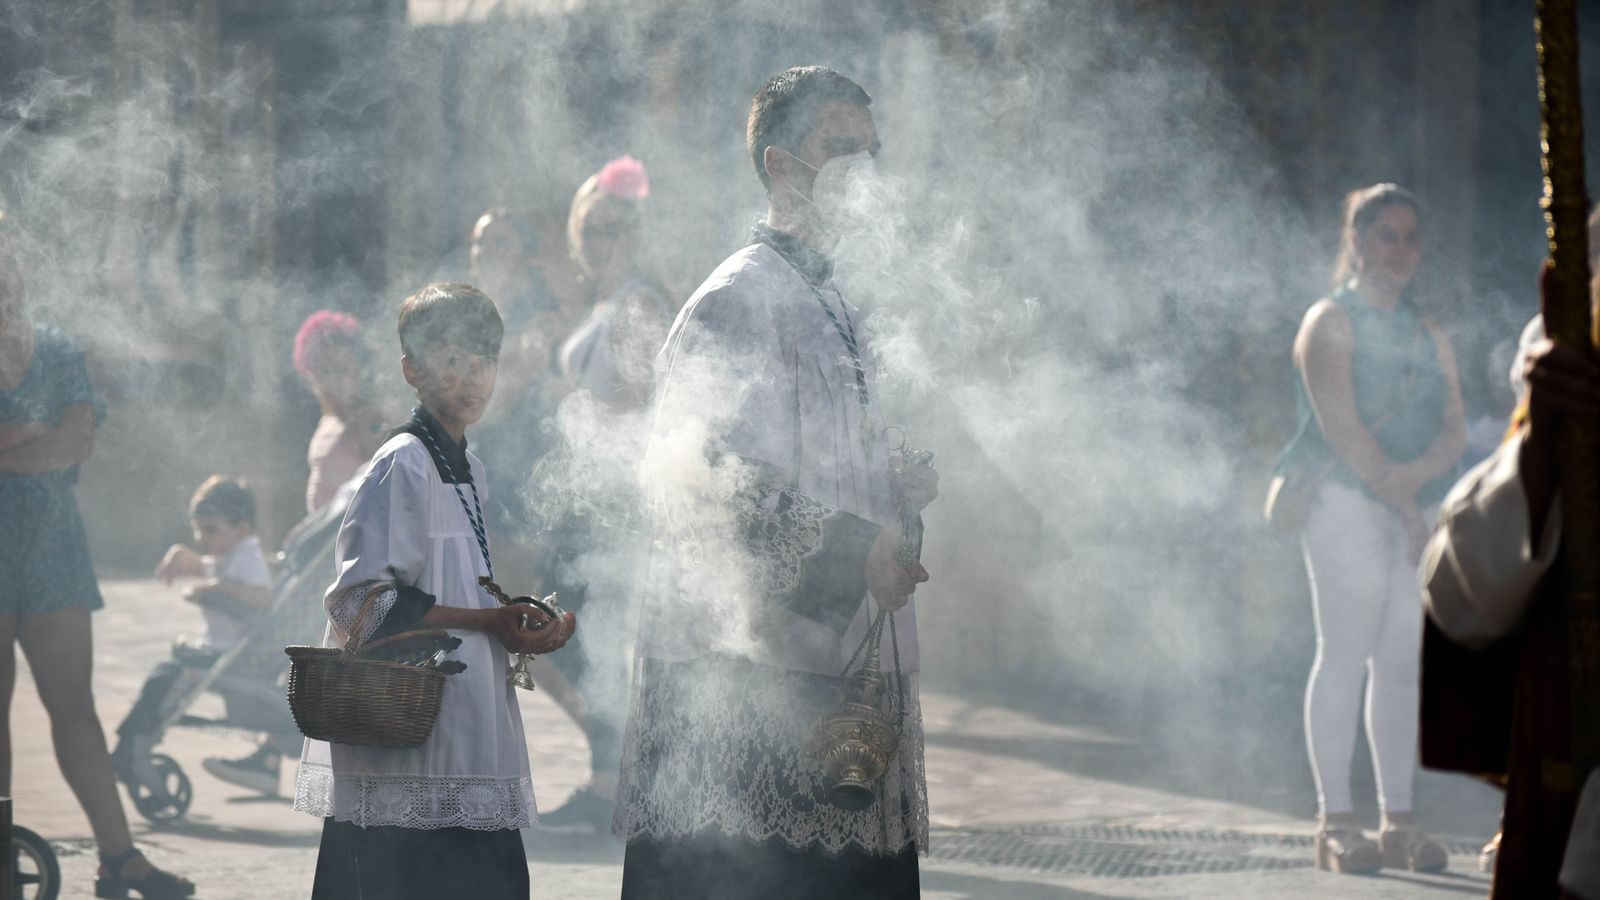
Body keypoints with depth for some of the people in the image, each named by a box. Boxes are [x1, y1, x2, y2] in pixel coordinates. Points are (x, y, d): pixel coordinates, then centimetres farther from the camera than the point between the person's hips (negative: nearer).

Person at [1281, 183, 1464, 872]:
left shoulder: (1429, 338, 21)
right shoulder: (1331, 322, 1)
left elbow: (1455, 431, 9)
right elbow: (1341, 427, -10)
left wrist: (1413, 478, -12)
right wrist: (1404, 507, -12)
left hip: (1412, 511, 6)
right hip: (1345, 502, -6)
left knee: (1402, 661, 1)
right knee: (1345, 654, -10)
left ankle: (1399, 821, 2)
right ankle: (1336, 821, -11)